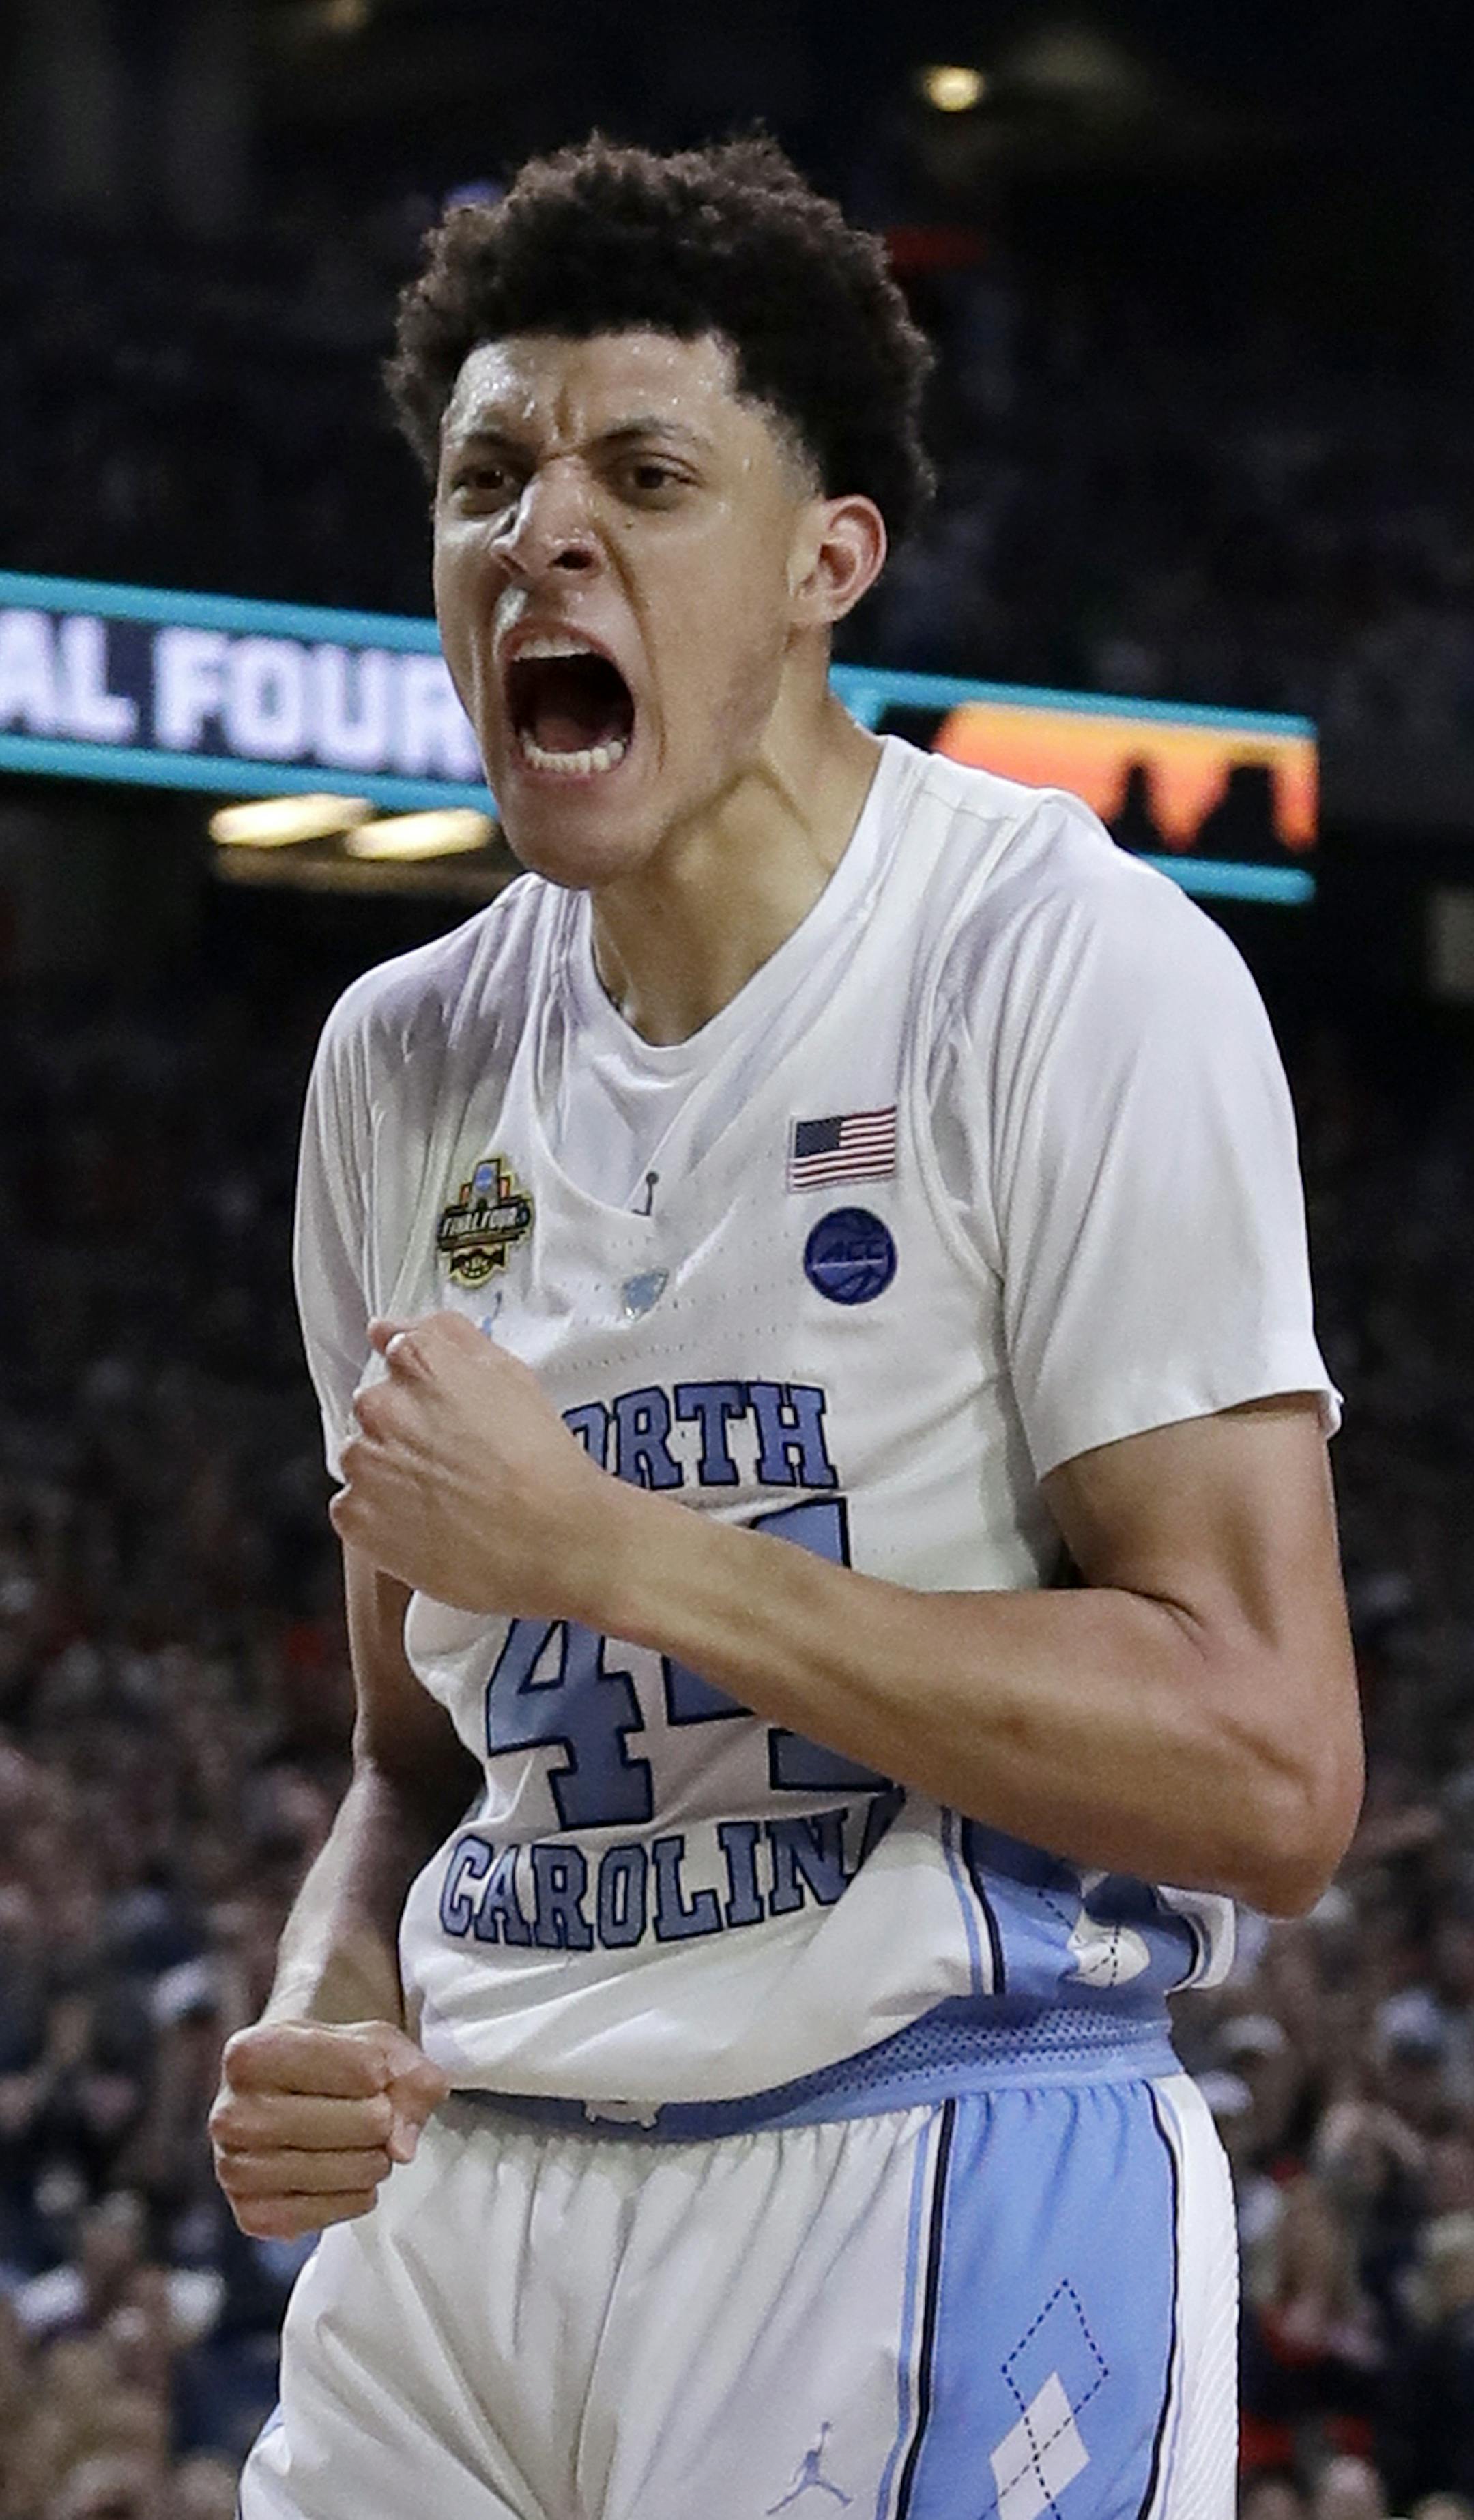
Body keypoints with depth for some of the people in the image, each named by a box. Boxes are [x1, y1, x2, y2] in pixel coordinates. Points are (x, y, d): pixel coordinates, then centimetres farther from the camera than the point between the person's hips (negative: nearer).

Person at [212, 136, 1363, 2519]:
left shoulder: (1069, 968, -10)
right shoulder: (404, 1061, 10)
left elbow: (1267, 1773, -17)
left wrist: (599, 1544, -17)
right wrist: (330, 2016, -4)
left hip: (937, 2217, -6)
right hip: (462, 2217, 6)